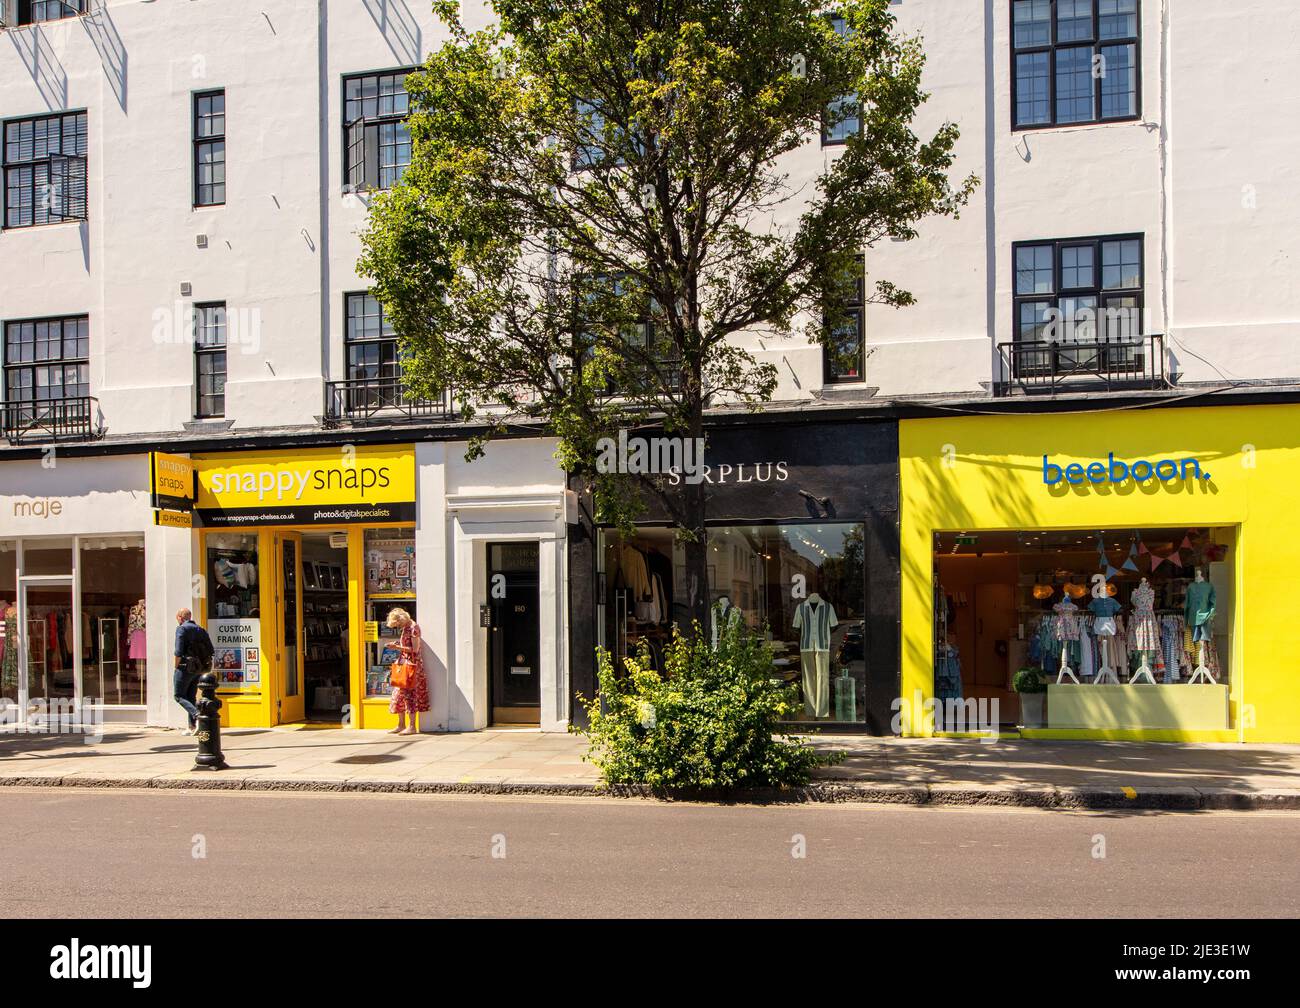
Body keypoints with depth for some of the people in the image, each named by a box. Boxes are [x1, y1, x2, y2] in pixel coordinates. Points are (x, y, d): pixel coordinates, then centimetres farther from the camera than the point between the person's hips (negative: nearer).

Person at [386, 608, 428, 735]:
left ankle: (413, 727, -4)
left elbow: (415, 649, -18)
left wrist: (398, 647, -19)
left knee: (410, 693, -7)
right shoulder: (406, 628, 13)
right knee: (399, 693, 10)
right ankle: (401, 725, 17)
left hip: (412, 663, -9)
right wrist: (397, 645, 6)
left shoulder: (413, 627, -14)